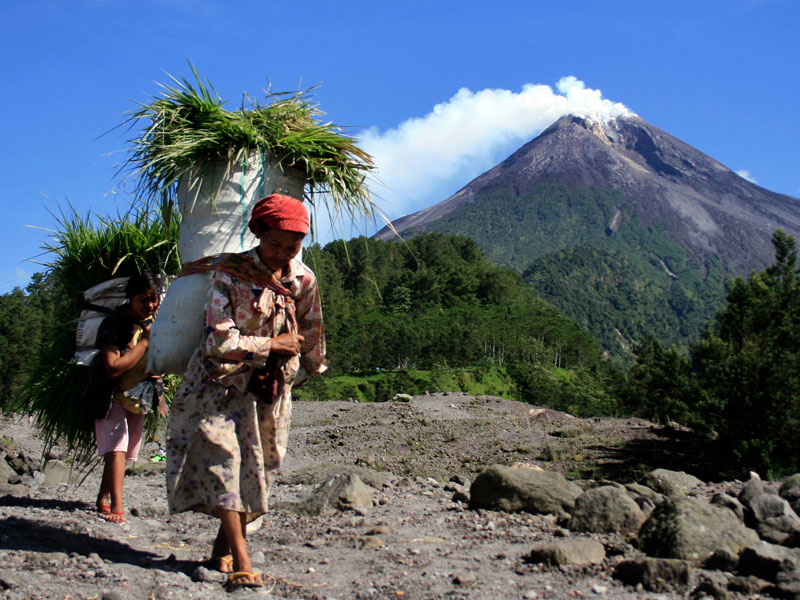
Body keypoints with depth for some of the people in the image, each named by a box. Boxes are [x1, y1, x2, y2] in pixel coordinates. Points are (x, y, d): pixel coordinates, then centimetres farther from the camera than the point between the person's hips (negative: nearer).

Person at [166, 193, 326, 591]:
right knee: (221, 453, -19)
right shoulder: (229, 272, -14)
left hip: (272, 387, 4)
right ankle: (241, 561, -16)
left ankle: (223, 546, 25)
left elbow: (311, 334, 16)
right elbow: (219, 341, -20)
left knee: (256, 468, 5)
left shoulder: (303, 280, -2)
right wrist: (273, 344, -16)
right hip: (223, 380, -3)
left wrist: (308, 367, 26)